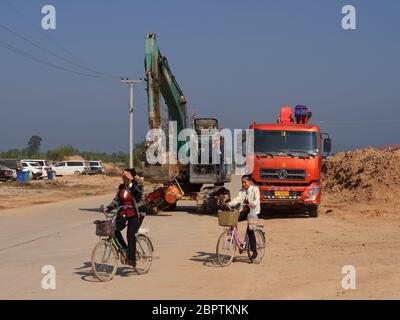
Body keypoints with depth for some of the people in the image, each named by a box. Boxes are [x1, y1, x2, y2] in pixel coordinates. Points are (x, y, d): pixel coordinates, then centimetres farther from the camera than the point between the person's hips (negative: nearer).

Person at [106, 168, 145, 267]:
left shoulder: (137, 186, -5)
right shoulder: (121, 187, 10)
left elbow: (141, 201, -14)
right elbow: (117, 200, 7)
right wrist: (109, 207, -7)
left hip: (135, 214, -5)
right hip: (123, 213, 5)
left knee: (130, 234, -20)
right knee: (114, 230, -15)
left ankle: (132, 258, -12)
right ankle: (125, 250, 5)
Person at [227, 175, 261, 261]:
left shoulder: (255, 189, -1)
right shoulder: (241, 191, 15)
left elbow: (257, 199, -16)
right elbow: (238, 199, 0)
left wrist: (253, 204, -39)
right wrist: (229, 204, -18)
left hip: (252, 211, -5)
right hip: (244, 211, 6)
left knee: (250, 230, -12)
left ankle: (254, 251, -4)